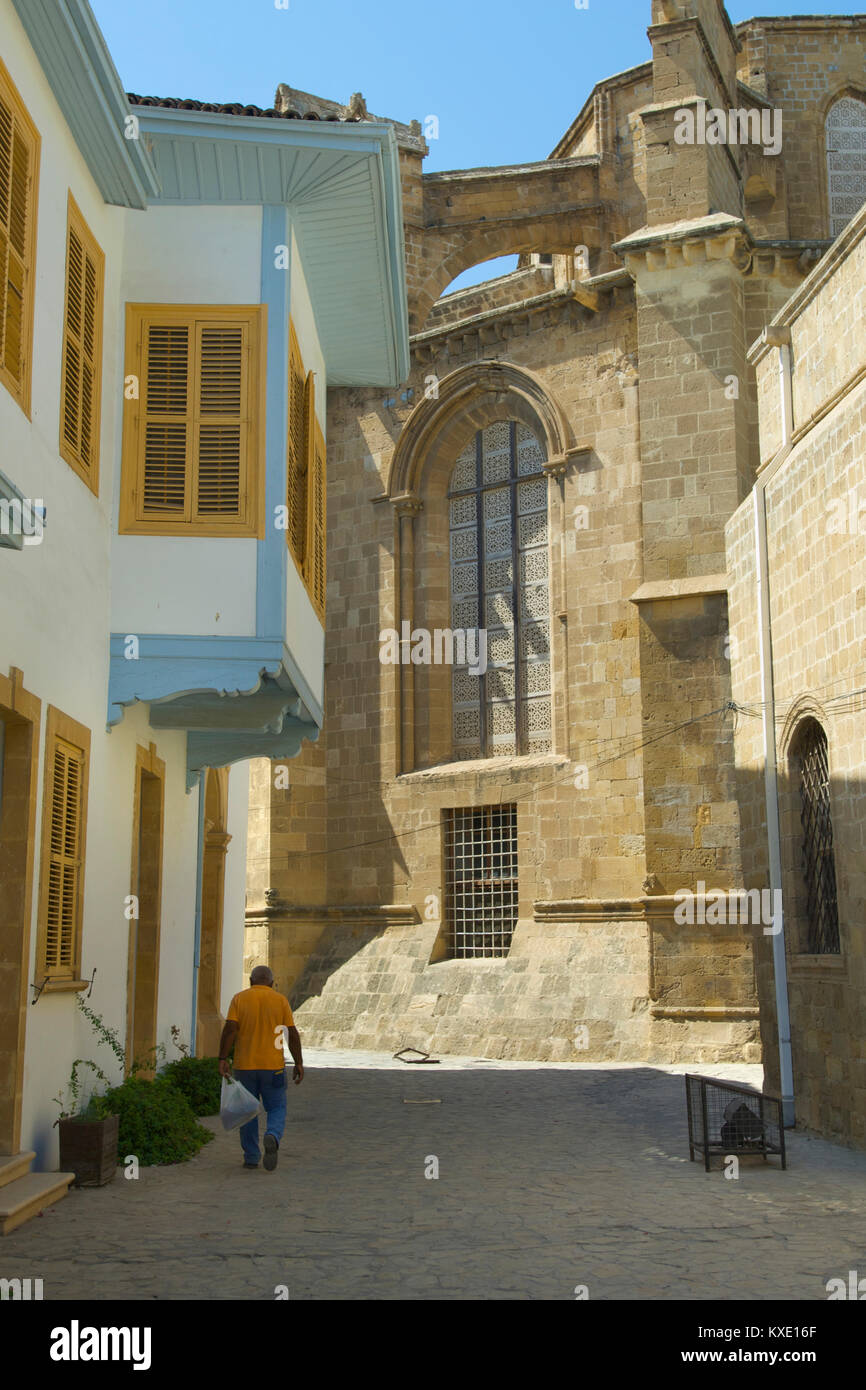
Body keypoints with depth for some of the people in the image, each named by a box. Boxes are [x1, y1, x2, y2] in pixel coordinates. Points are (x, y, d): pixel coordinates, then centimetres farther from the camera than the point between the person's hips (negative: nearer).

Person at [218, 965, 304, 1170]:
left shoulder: (239, 999, 1)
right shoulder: (280, 1000, 1)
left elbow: (230, 1029, -11)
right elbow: (293, 1034, -2)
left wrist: (223, 1059, -11)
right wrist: (298, 1063, 1)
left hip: (244, 1067, 0)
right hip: (273, 1067, 0)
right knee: (276, 1109, 9)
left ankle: (251, 1157, 12)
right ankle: (272, 1137, -18)